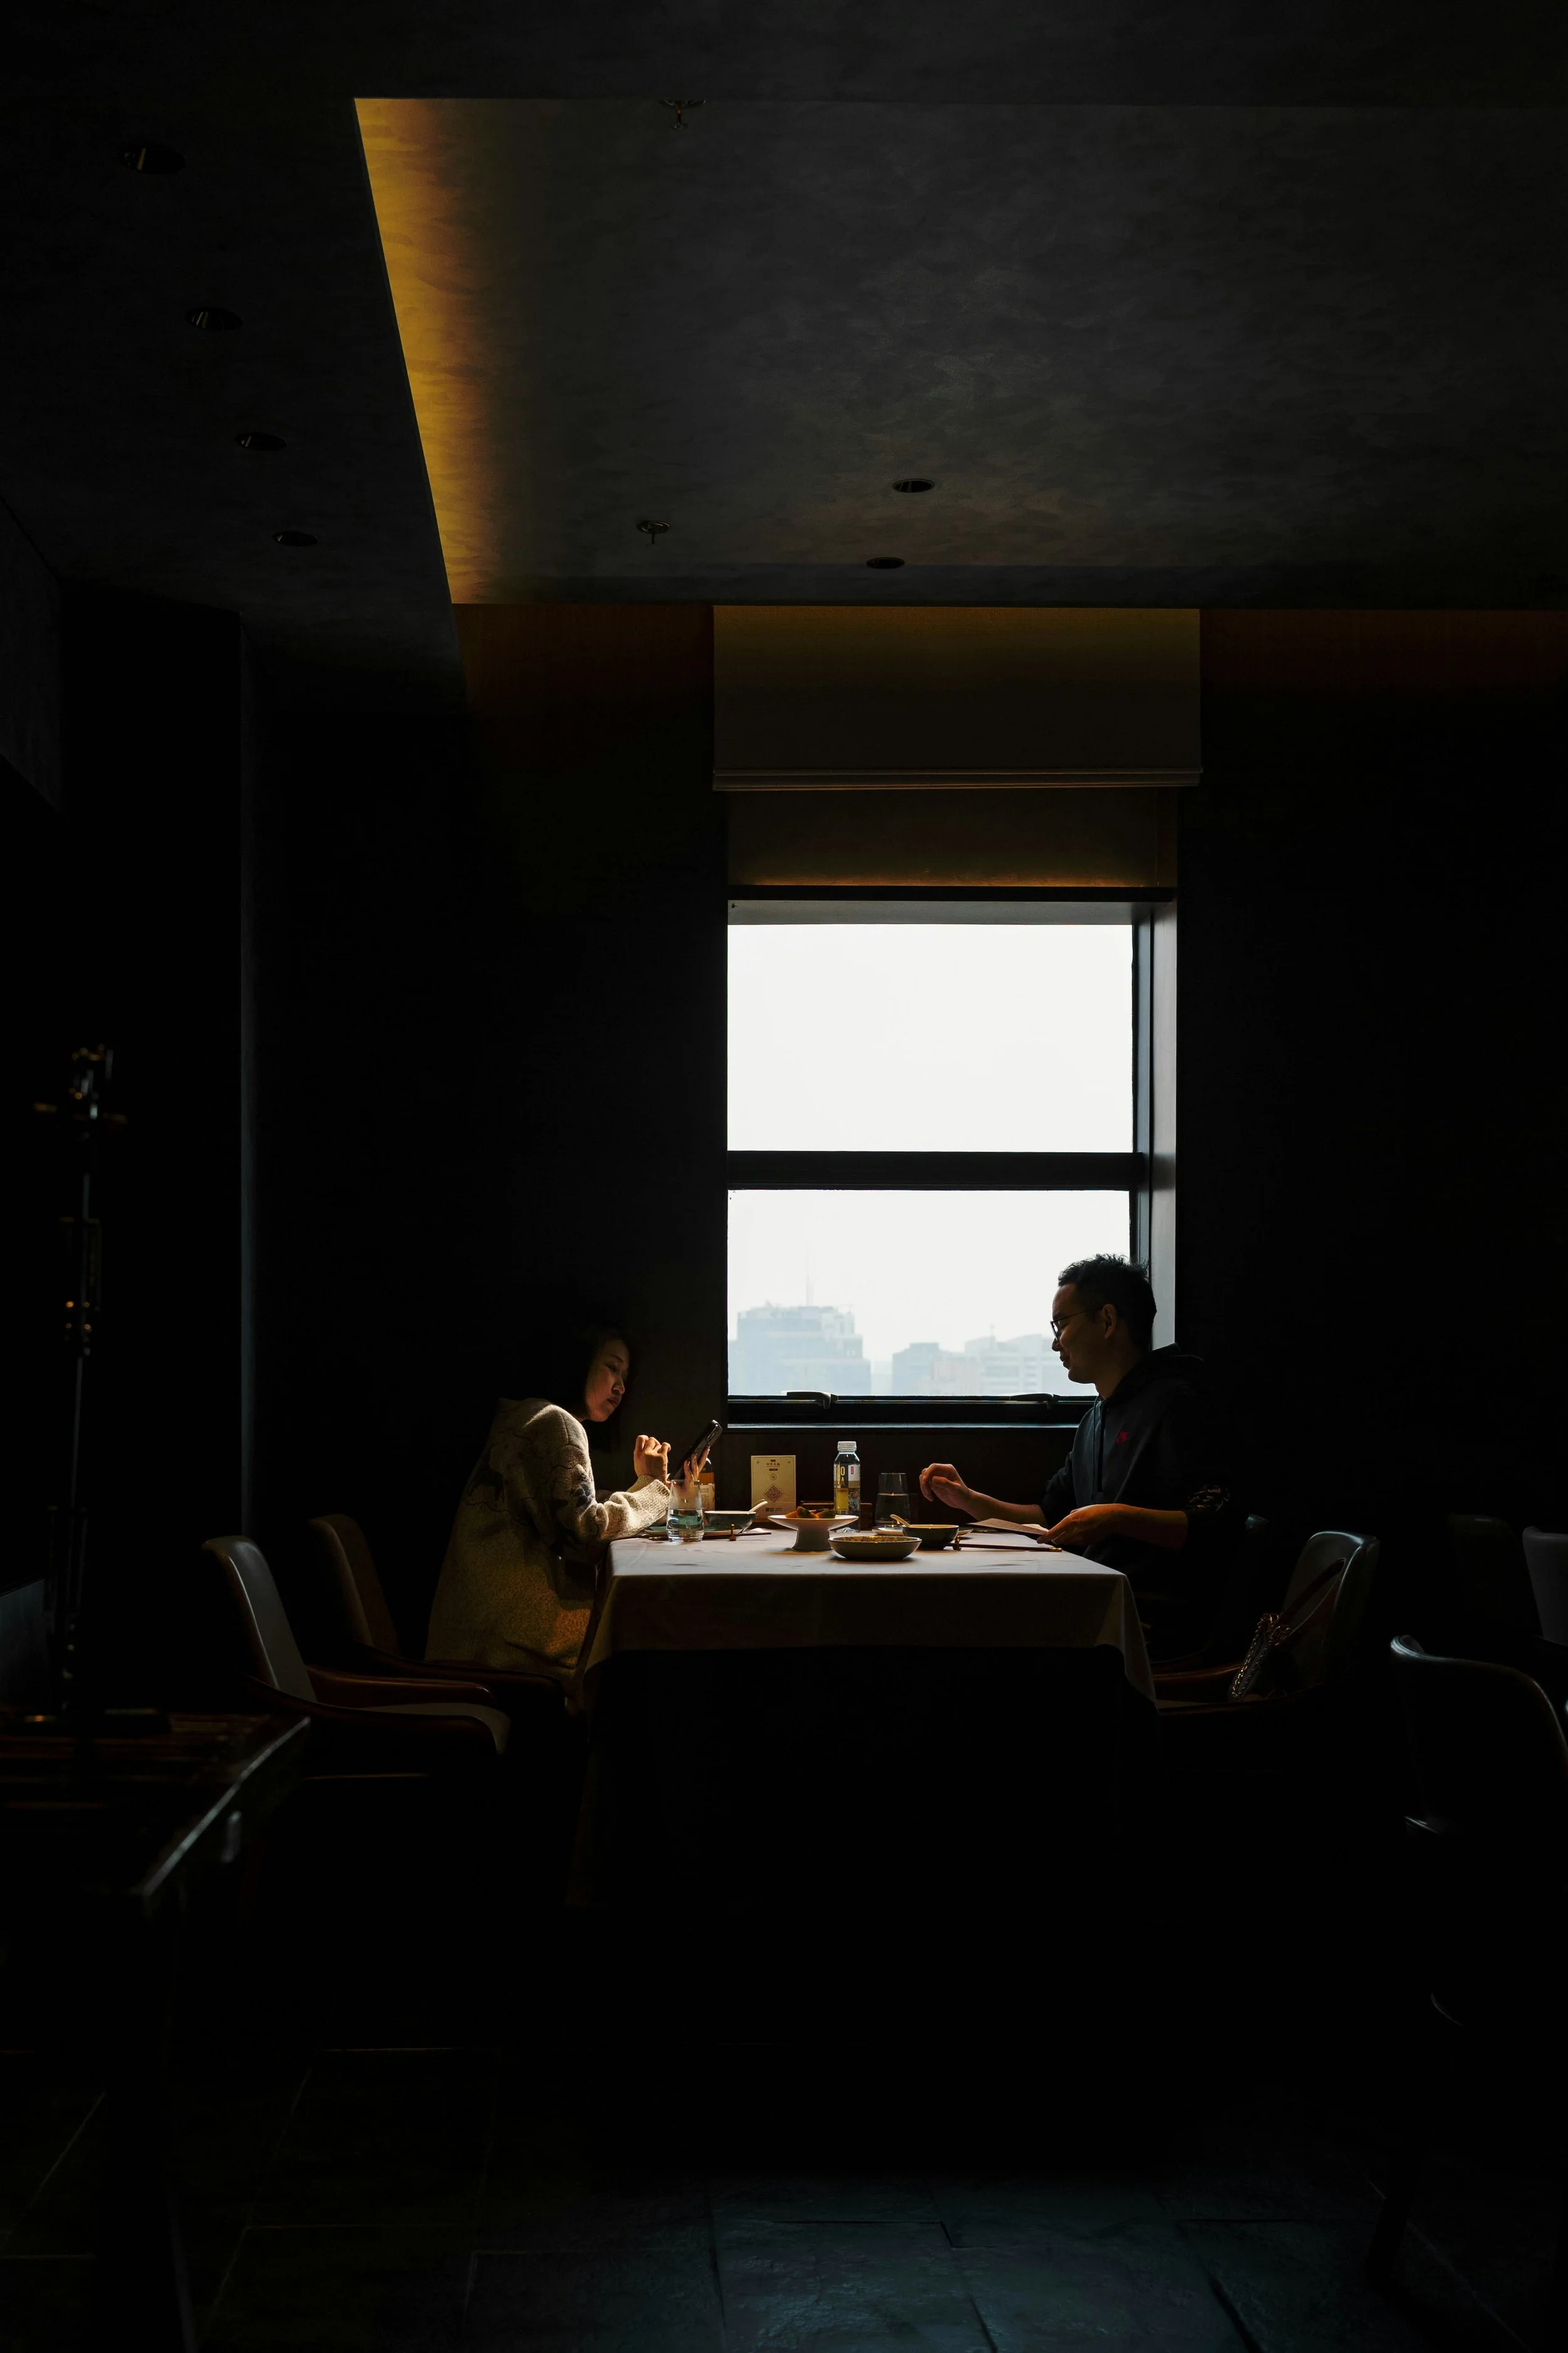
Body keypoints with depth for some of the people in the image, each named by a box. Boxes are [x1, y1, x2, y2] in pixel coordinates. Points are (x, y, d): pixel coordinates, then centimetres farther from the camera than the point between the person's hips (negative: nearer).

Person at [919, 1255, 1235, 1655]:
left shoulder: (1175, 1403, -7)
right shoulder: (1097, 1418, 23)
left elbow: (1218, 1529, -17)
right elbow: (1051, 1517, 32)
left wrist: (1119, 1518, -25)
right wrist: (967, 1499, 23)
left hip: (1155, 1622, -9)